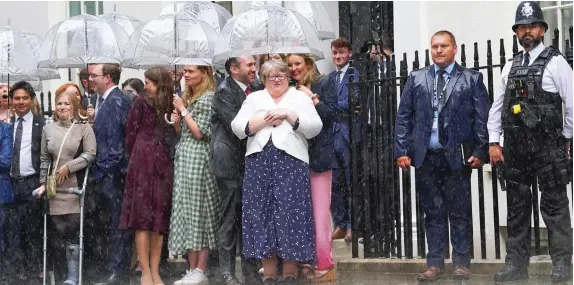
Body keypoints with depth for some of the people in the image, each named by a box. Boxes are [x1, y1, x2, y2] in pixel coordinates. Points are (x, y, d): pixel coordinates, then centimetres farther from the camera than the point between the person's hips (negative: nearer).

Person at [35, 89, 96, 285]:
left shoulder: (84, 127, 1)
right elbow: (44, 159, 14)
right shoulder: (48, 129, 11)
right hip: (55, 187, 3)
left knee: (73, 230, -5)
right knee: (58, 230, 3)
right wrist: (43, 183, 7)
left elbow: (90, 154, -6)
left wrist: (68, 167, -12)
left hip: (76, 187, -3)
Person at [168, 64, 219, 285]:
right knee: (186, 211, 5)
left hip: (198, 158, -8)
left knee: (199, 211, -6)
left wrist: (183, 110, -9)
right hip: (183, 157, 8)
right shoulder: (187, 97, 17)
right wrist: (176, 121, 3)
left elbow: (200, 132, -12)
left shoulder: (208, 97, -8)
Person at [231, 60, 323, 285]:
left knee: (290, 212, -4)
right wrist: (265, 120, -7)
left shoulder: (300, 97, 11)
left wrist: (288, 114, -10)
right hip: (259, 161, 2)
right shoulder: (254, 98, 16)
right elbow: (237, 127, 4)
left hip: (291, 160, -2)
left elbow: (315, 127, -1)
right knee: (262, 212, 0)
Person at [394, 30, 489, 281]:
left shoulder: (471, 79, 4)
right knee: (433, 212, 6)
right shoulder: (416, 79, 10)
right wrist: (402, 150, -1)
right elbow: (403, 116, 7)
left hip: (457, 155, -2)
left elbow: (482, 118, -1)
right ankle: (434, 263, 11)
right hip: (425, 155, 2)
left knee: (460, 212, 3)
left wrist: (480, 151, -8)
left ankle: (461, 263, 11)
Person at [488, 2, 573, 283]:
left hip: (548, 146, -5)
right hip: (514, 147, 5)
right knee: (516, 207, 8)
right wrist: (493, 143, 7)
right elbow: (496, 107, 14)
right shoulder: (510, 67, 13)